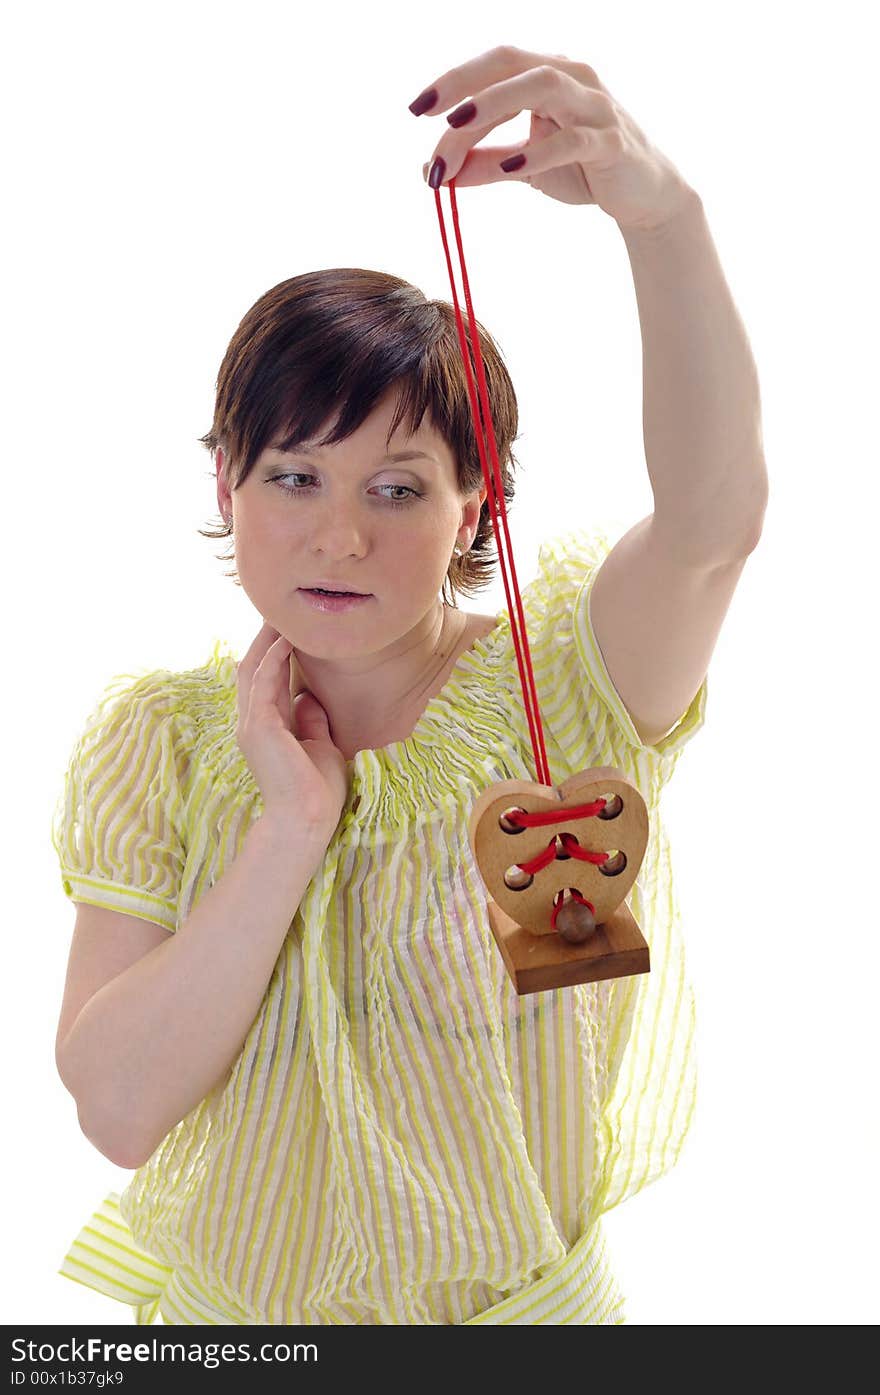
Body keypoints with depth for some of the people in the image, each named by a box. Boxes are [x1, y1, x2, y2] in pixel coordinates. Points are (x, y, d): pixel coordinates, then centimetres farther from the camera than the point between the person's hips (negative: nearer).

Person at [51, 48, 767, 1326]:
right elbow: (116, 1106, -18)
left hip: (521, 1297, -1)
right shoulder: (160, 740, -10)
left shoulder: (559, 681, -16)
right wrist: (292, 826, -26)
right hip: (226, 1300, 2)